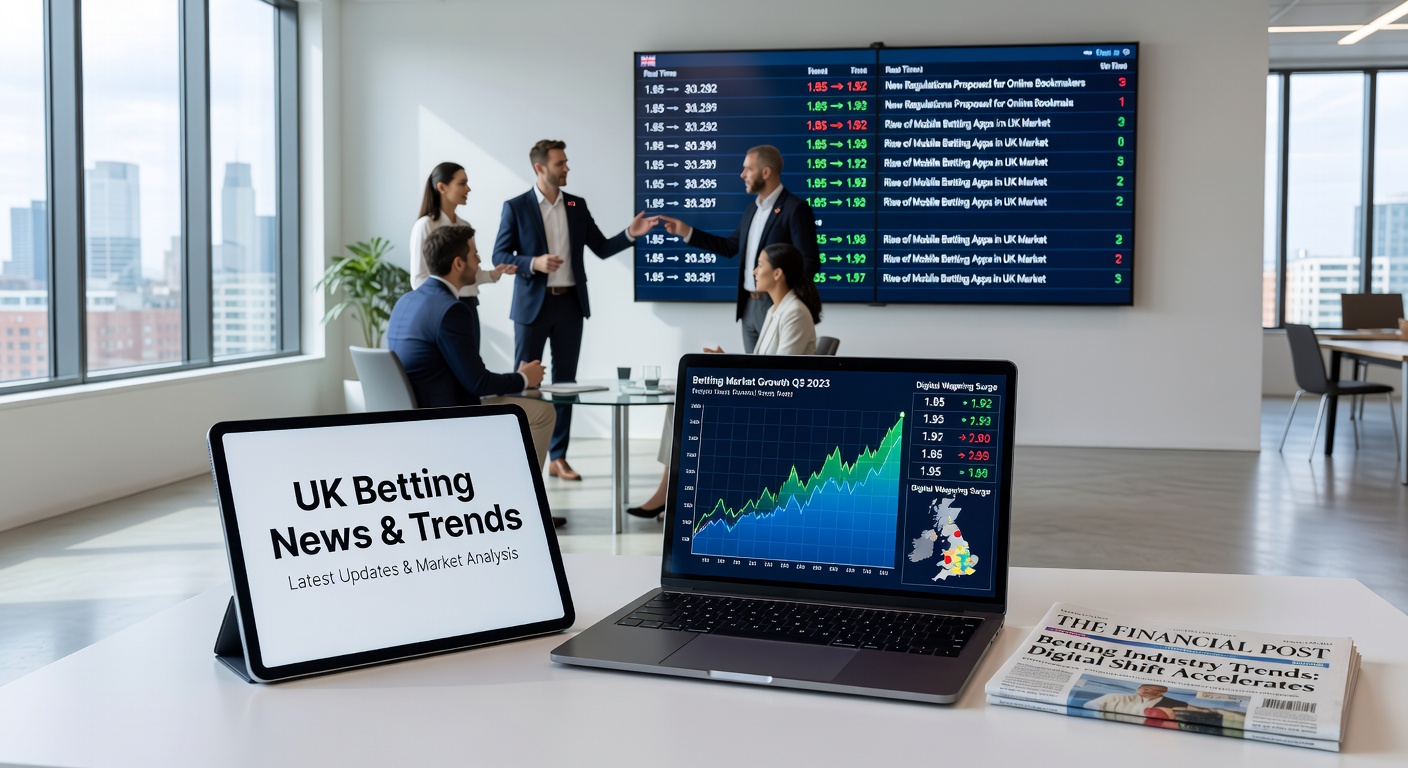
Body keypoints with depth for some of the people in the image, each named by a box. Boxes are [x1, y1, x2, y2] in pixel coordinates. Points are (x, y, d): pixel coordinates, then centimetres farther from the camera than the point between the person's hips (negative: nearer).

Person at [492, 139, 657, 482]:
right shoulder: (516, 207, -4)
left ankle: (558, 457, 14)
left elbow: (602, 248, 8)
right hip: (533, 304, -4)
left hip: (570, 303, 4)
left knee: (565, 380, 7)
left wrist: (631, 234, -7)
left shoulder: (577, 206, 8)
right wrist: (534, 263, -21)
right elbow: (500, 256, -5)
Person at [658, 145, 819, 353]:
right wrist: (687, 232, 14)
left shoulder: (795, 208, -12)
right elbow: (730, 247, 19)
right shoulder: (751, 209, 15)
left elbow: (809, 262, -15)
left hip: (777, 306, -8)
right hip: (749, 305, 8)